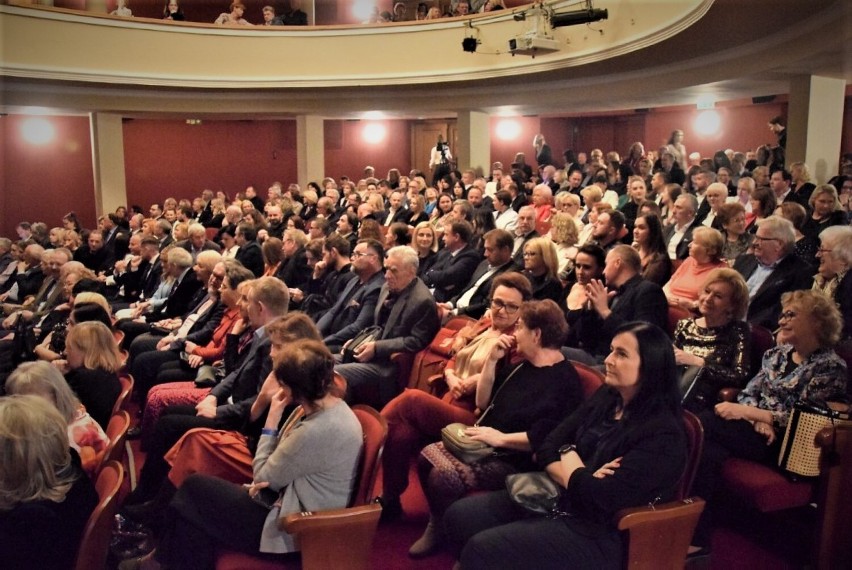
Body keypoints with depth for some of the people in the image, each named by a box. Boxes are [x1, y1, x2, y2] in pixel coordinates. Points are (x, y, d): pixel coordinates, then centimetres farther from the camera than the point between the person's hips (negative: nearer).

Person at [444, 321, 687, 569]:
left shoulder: (662, 435, -19)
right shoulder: (606, 397, 6)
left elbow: (599, 497, -26)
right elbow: (546, 447, 4)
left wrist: (569, 458, -7)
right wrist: (579, 478, -16)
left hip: (597, 532, -8)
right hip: (557, 499, 8)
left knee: (482, 550, -20)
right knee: (459, 516, -3)